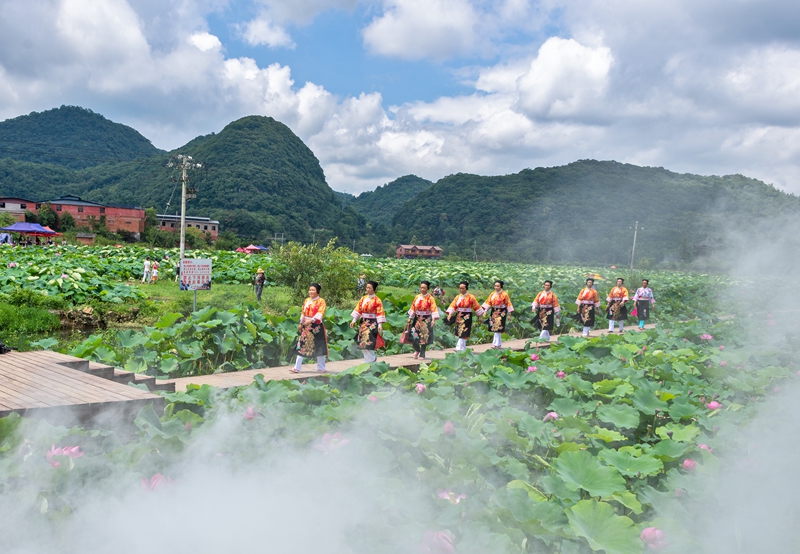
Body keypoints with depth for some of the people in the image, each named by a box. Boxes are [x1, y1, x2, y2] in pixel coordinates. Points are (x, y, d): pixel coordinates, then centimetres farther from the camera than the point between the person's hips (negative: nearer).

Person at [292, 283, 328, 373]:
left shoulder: (321, 301, -5)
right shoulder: (307, 300, 12)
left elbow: (320, 313, -16)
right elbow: (303, 313, 17)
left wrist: (311, 320, -27)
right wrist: (301, 324, 13)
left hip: (317, 326, -4)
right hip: (306, 326, 4)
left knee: (319, 346, 4)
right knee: (302, 345, -1)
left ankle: (321, 367, 17)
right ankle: (297, 367, -2)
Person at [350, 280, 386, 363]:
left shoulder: (377, 300, -7)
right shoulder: (363, 298, 7)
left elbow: (380, 313, -11)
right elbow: (358, 310, 6)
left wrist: (380, 324, -18)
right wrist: (354, 320, 0)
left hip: (372, 323, -5)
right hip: (363, 322, 5)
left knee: (368, 343, -8)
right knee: (362, 342, 5)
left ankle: (370, 361, 7)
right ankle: (372, 358, 21)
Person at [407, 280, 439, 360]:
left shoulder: (430, 298, -5)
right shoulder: (417, 297, 7)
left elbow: (434, 309, -12)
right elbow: (413, 308, 11)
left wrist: (433, 319, -23)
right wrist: (410, 318, 9)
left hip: (426, 319, -3)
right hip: (417, 319, 3)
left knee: (424, 337, 1)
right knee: (413, 334, -5)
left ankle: (422, 355, 12)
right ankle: (417, 350, 21)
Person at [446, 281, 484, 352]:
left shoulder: (471, 297, -6)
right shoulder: (457, 297, 6)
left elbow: (476, 307, 0)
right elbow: (453, 306, 1)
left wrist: (479, 316, 2)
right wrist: (450, 314, -12)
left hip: (466, 317, -5)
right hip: (458, 317, 5)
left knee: (463, 334, -10)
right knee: (459, 333, 9)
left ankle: (459, 348, -14)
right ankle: (463, 349, 20)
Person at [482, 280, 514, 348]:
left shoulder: (504, 294, -5)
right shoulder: (492, 294, 7)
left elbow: (508, 304, -4)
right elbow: (488, 303, 7)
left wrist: (509, 314, -5)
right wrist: (485, 311, 1)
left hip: (501, 312, -5)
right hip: (494, 312, 5)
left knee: (497, 328, -8)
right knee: (495, 328, 5)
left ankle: (496, 344, -4)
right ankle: (499, 344, 15)